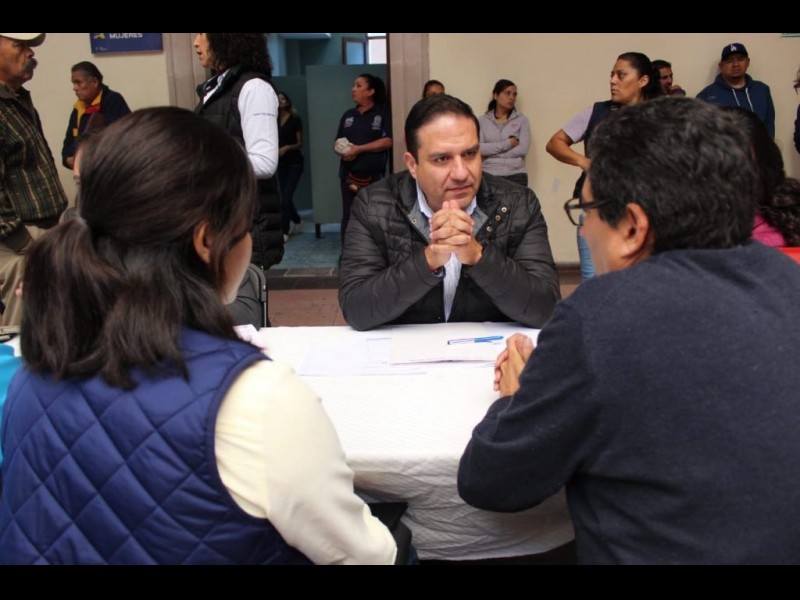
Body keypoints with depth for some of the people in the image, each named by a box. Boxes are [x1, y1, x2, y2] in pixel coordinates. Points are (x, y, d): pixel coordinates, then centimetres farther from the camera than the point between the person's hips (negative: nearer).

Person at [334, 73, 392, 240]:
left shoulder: (383, 113, -1)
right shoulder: (348, 115, 14)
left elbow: (387, 141, -12)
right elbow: (337, 143, 16)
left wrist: (358, 149, -15)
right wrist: (342, 151, -8)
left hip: (374, 176, -4)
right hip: (349, 175, 4)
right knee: (348, 217, 4)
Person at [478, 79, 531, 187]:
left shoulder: (522, 120, 8)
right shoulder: (482, 121, 8)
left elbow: (523, 149, -4)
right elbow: (478, 148, -6)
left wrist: (492, 152, -5)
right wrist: (508, 144, -8)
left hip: (516, 176, 0)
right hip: (489, 176, 0)